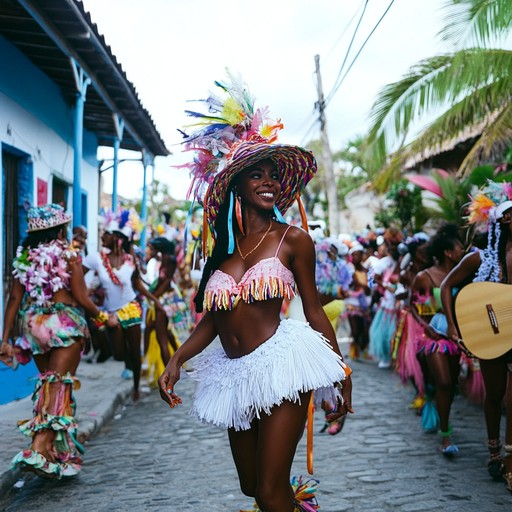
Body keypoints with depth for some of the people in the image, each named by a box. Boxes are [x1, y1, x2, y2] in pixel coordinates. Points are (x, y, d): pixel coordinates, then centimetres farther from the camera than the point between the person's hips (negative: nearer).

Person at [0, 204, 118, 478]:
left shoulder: (24, 256, 8)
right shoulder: (68, 255, -5)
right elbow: (81, 298, -7)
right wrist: (104, 317, 9)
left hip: (33, 327, 6)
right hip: (65, 324, -5)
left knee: (46, 386, 17)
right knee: (59, 387, -7)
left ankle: (61, 452, 25)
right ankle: (39, 448, -23)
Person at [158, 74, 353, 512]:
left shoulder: (293, 240, -2)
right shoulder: (223, 246, 8)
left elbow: (314, 310, 2)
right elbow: (212, 319, 11)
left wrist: (342, 375, 3)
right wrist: (176, 362, 0)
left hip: (281, 363, -5)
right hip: (234, 373, 5)